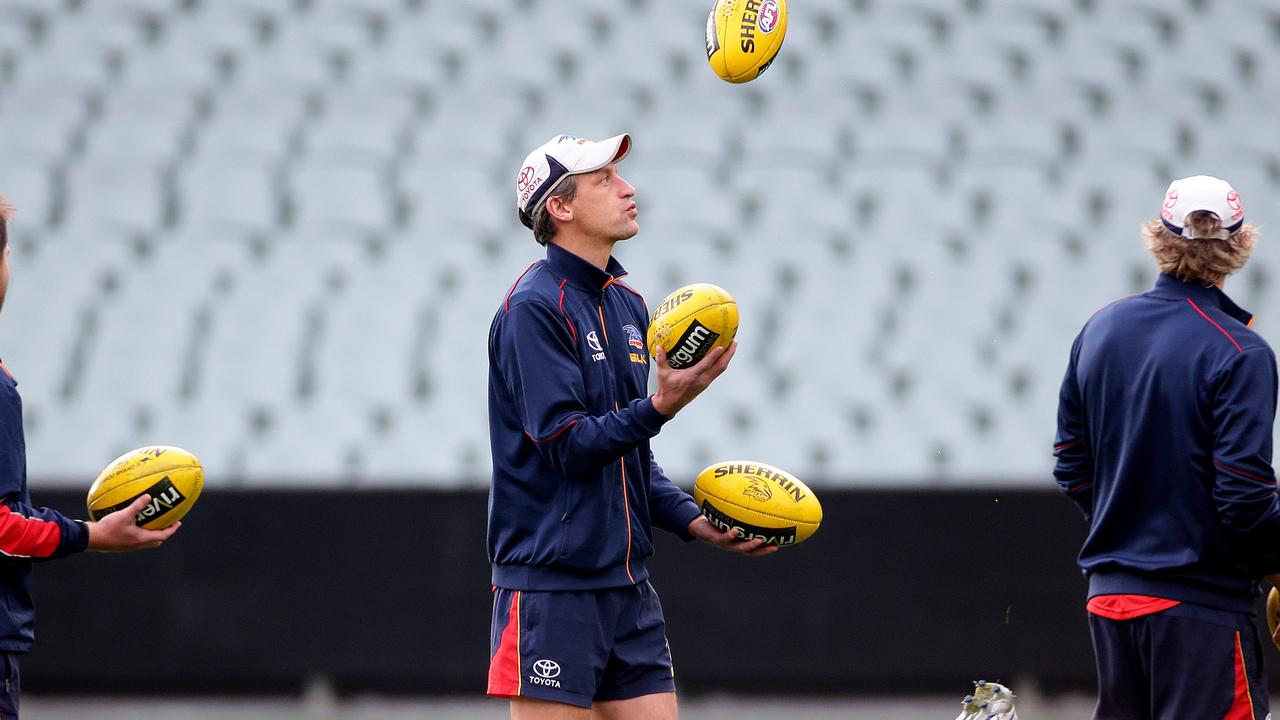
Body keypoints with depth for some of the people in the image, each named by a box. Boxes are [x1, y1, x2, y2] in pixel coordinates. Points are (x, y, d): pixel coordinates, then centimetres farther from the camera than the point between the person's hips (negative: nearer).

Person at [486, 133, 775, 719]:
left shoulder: (628, 305, 15)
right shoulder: (534, 308, -12)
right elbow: (567, 445, -19)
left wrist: (692, 520, 9)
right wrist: (661, 406, -30)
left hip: (627, 582, 8)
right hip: (552, 581, -8)